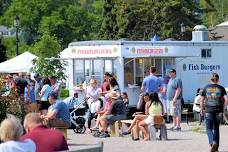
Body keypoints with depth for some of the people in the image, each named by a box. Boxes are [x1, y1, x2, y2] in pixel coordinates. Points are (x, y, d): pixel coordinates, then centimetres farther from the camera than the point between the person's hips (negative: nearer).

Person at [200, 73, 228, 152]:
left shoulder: (206, 88, 2)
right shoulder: (221, 88, 1)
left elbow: (202, 100, 4)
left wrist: (201, 109, 16)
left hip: (208, 111, -1)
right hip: (218, 111, 1)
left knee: (209, 129, 3)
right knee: (216, 128, 16)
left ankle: (213, 142, -24)